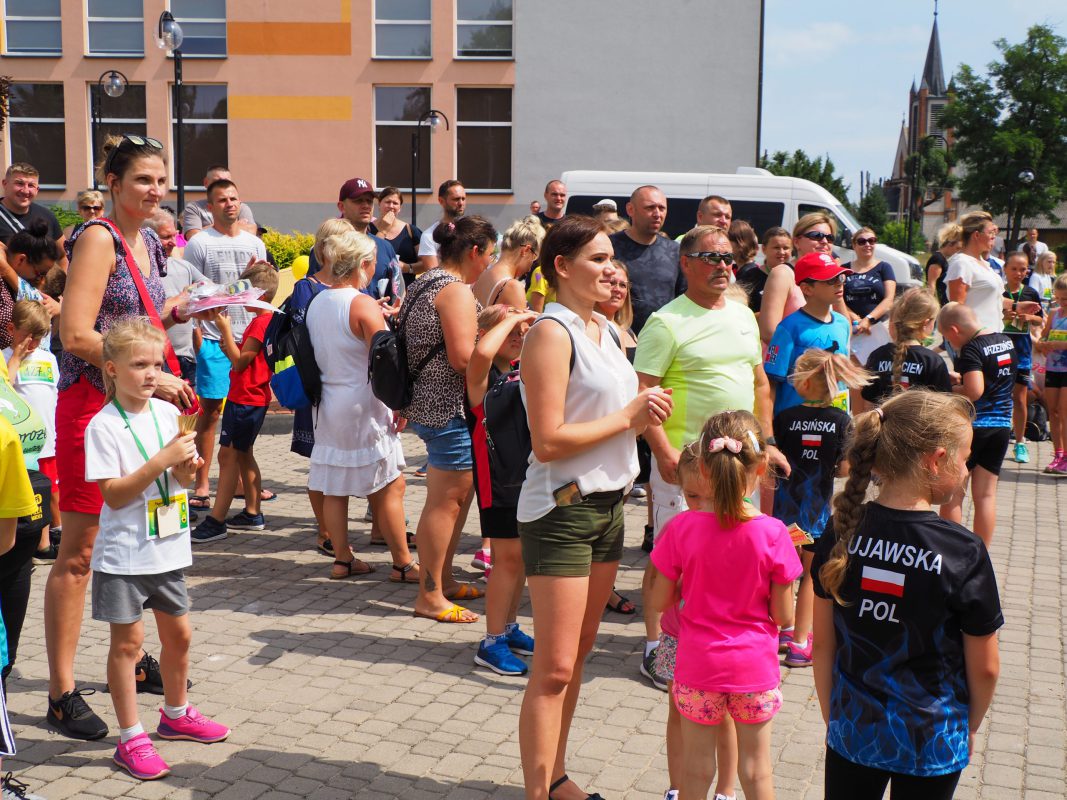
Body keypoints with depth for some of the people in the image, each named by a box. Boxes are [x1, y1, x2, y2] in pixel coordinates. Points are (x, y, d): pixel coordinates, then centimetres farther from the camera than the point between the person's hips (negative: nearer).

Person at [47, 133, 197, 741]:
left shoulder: (150, 242, 14)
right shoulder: (99, 238, -11)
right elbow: (78, 334, -20)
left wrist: (176, 314, 7)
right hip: (91, 404, -8)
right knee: (80, 550, -3)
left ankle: (134, 658, 31)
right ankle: (62, 693, 5)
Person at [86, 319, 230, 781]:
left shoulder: (168, 412, 4)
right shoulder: (104, 425, -13)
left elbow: (187, 475, 12)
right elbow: (113, 495, -18)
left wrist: (188, 469, -12)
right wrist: (162, 460, -24)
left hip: (169, 547, 6)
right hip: (124, 553, -5)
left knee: (177, 633, 15)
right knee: (127, 641, 1)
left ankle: (176, 715, 36)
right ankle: (131, 739, 12)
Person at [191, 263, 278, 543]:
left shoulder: (261, 322, -18)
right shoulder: (262, 320, 15)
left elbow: (239, 362, -20)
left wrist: (226, 329, -16)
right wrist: (228, 346, 1)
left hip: (246, 400, -11)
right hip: (245, 397, 11)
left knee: (228, 456, -8)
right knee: (243, 455, 17)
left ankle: (216, 521, -6)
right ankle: (252, 513, 24)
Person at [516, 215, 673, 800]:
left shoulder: (603, 329, 11)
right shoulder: (552, 333, -15)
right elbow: (548, 441, -21)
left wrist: (644, 414, -1)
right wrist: (628, 417, -14)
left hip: (608, 503, 9)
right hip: (562, 509, -9)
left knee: (580, 651, 17)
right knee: (554, 669, -5)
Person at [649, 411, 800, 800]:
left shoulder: (682, 528, -14)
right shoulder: (773, 534, -16)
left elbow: (659, 601, -6)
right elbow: (783, 616, -10)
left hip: (698, 666, 0)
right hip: (755, 666, 0)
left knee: (696, 764, 14)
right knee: (756, 765, 17)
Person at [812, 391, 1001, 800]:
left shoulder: (841, 536, -10)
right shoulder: (964, 552, -19)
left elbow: (823, 643, -2)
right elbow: (984, 668, -9)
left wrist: (832, 719, 11)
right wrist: (968, 728, 9)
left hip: (853, 732, 3)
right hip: (930, 744, -2)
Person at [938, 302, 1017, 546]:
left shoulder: (971, 349, -17)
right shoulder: (1007, 342, 7)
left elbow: (974, 391, -27)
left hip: (971, 425, -7)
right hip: (1001, 425, 7)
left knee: (952, 493, 5)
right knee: (986, 494, 11)